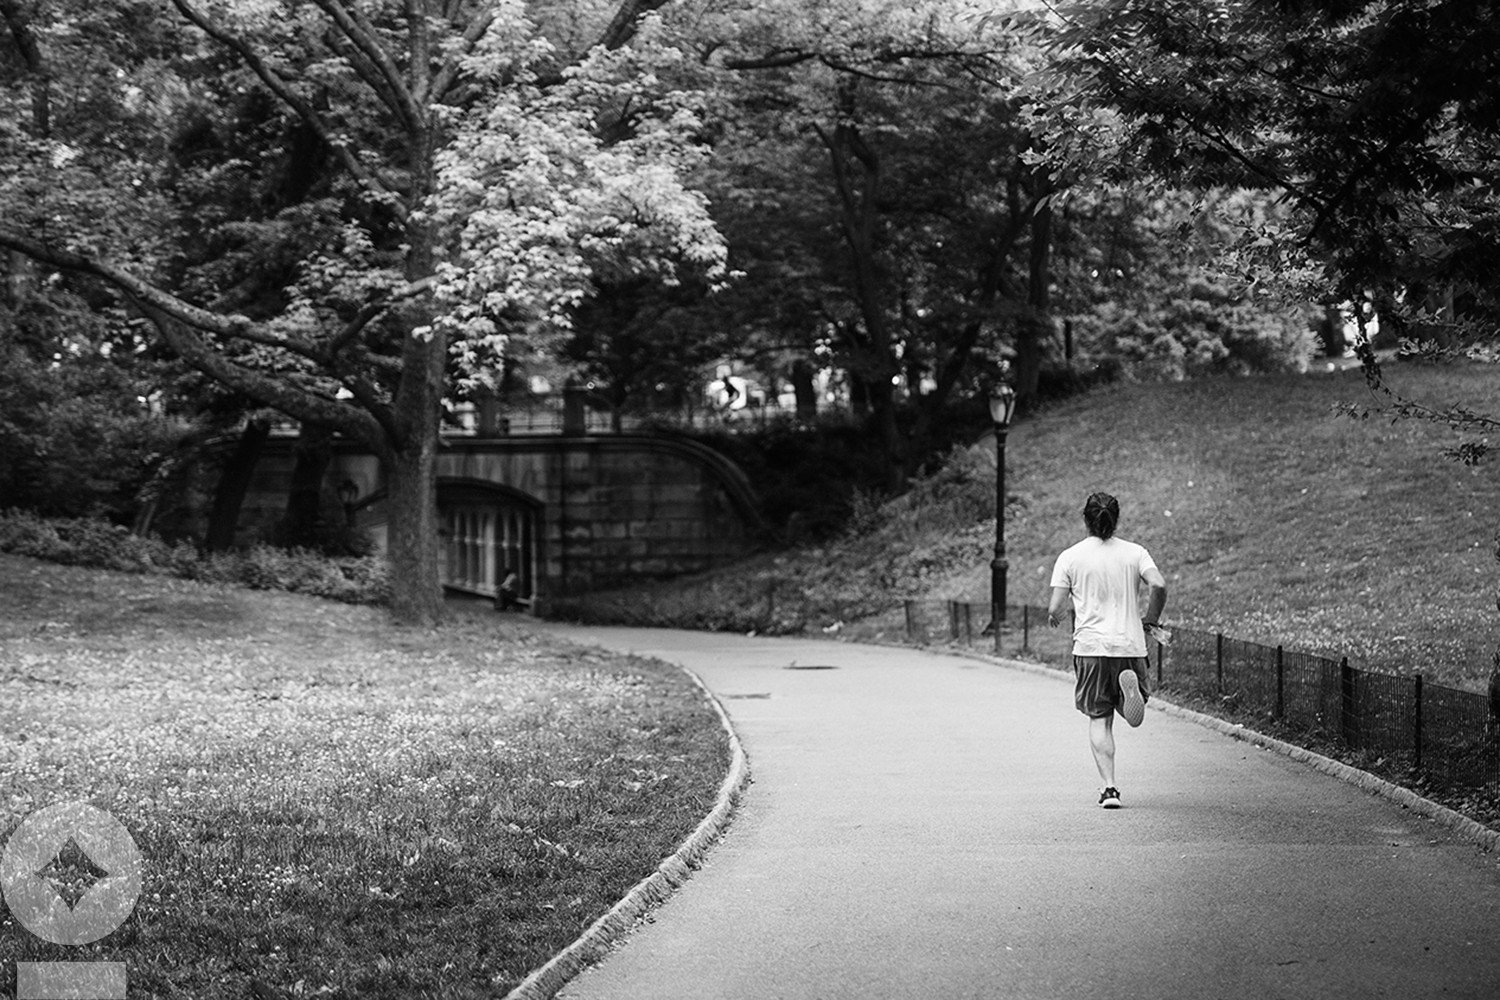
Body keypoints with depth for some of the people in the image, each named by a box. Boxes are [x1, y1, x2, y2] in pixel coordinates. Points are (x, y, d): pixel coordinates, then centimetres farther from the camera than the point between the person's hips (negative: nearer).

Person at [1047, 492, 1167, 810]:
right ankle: (1130, 686, -23)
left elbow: (1055, 608, -4)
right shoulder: (1135, 553, 3)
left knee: (1099, 718, 6)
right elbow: (1159, 585, -12)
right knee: (1134, 717, 12)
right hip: (1130, 644, 1)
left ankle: (1109, 787, -6)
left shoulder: (1070, 557, 0)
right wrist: (1151, 618, 6)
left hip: (1091, 646, -1)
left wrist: (1054, 617, 20)